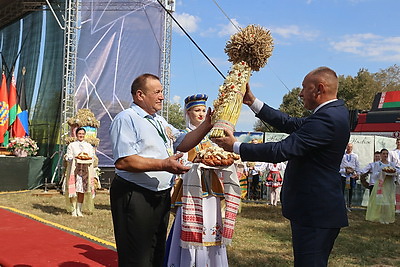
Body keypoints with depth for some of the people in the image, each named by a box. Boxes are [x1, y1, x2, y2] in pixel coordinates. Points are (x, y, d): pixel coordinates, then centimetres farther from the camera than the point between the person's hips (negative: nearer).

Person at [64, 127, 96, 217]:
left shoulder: (89, 146, 17)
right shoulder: (71, 145, 10)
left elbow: (92, 157, 13)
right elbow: (68, 157, 3)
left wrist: (88, 158, -9)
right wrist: (75, 159, -16)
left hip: (85, 169, 2)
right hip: (74, 169, -2)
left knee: (82, 190, 0)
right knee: (73, 189, -7)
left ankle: (79, 209, 10)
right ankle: (73, 210, 0)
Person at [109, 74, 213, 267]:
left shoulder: (160, 121, 16)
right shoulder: (126, 118, -12)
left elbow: (183, 143, 10)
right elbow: (123, 162, -23)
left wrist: (207, 125, -4)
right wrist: (163, 165, -28)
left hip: (161, 196, 9)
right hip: (134, 196, -9)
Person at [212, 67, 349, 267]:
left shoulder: (327, 119, -22)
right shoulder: (334, 112, 11)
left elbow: (282, 150, -25)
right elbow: (290, 124, 14)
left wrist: (235, 146, -15)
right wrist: (252, 102, 12)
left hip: (315, 213, -11)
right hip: (317, 210, 11)